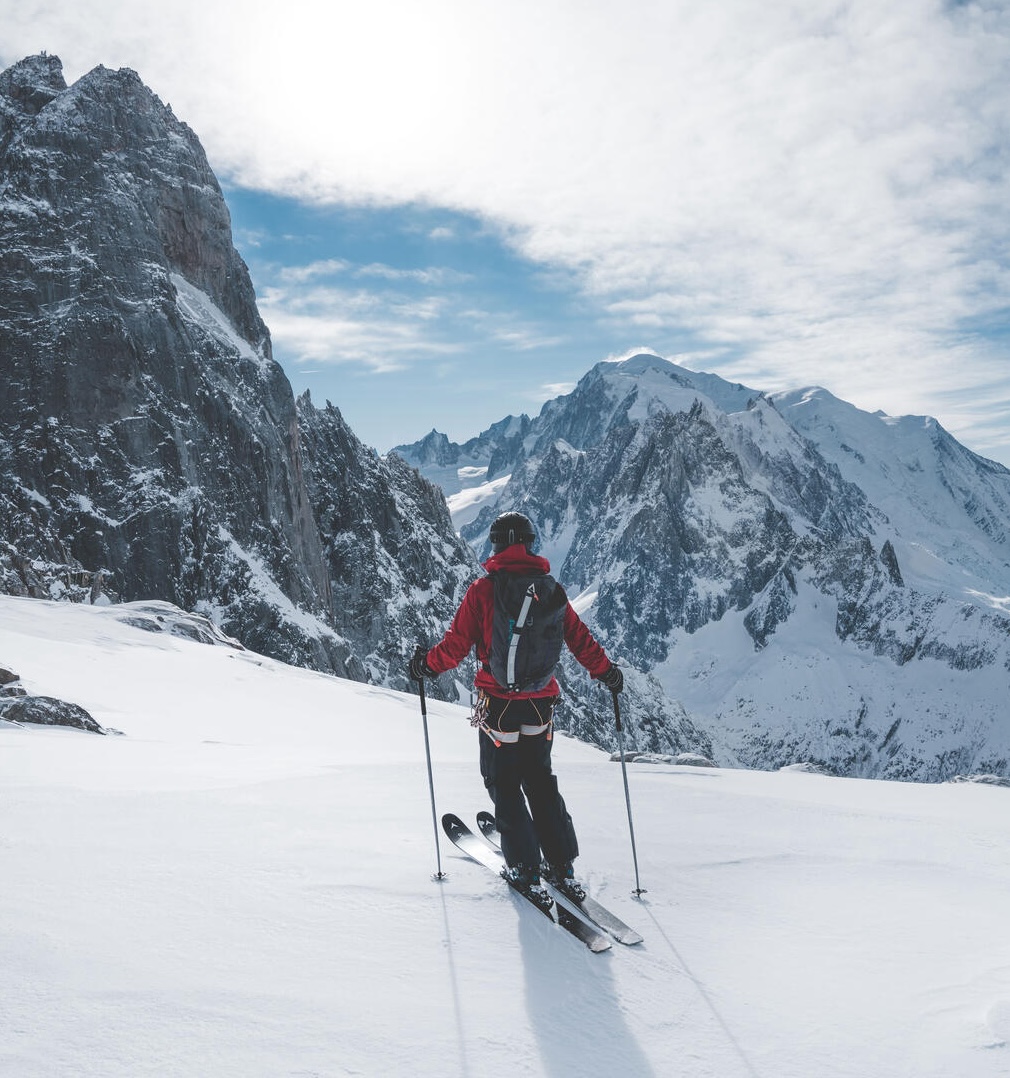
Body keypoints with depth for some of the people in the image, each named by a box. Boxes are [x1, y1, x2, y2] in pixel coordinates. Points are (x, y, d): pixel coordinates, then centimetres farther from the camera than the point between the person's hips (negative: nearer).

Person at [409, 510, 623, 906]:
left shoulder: (483, 589, -9)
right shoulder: (552, 589, 1)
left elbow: (457, 643, -9)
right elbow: (581, 639, 6)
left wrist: (427, 664, 9)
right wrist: (607, 672, 21)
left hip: (498, 702, -4)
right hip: (540, 701, 4)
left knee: (504, 784, 10)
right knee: (540, 780, 18)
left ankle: (525, 871, 8)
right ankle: (562, 867, 18)